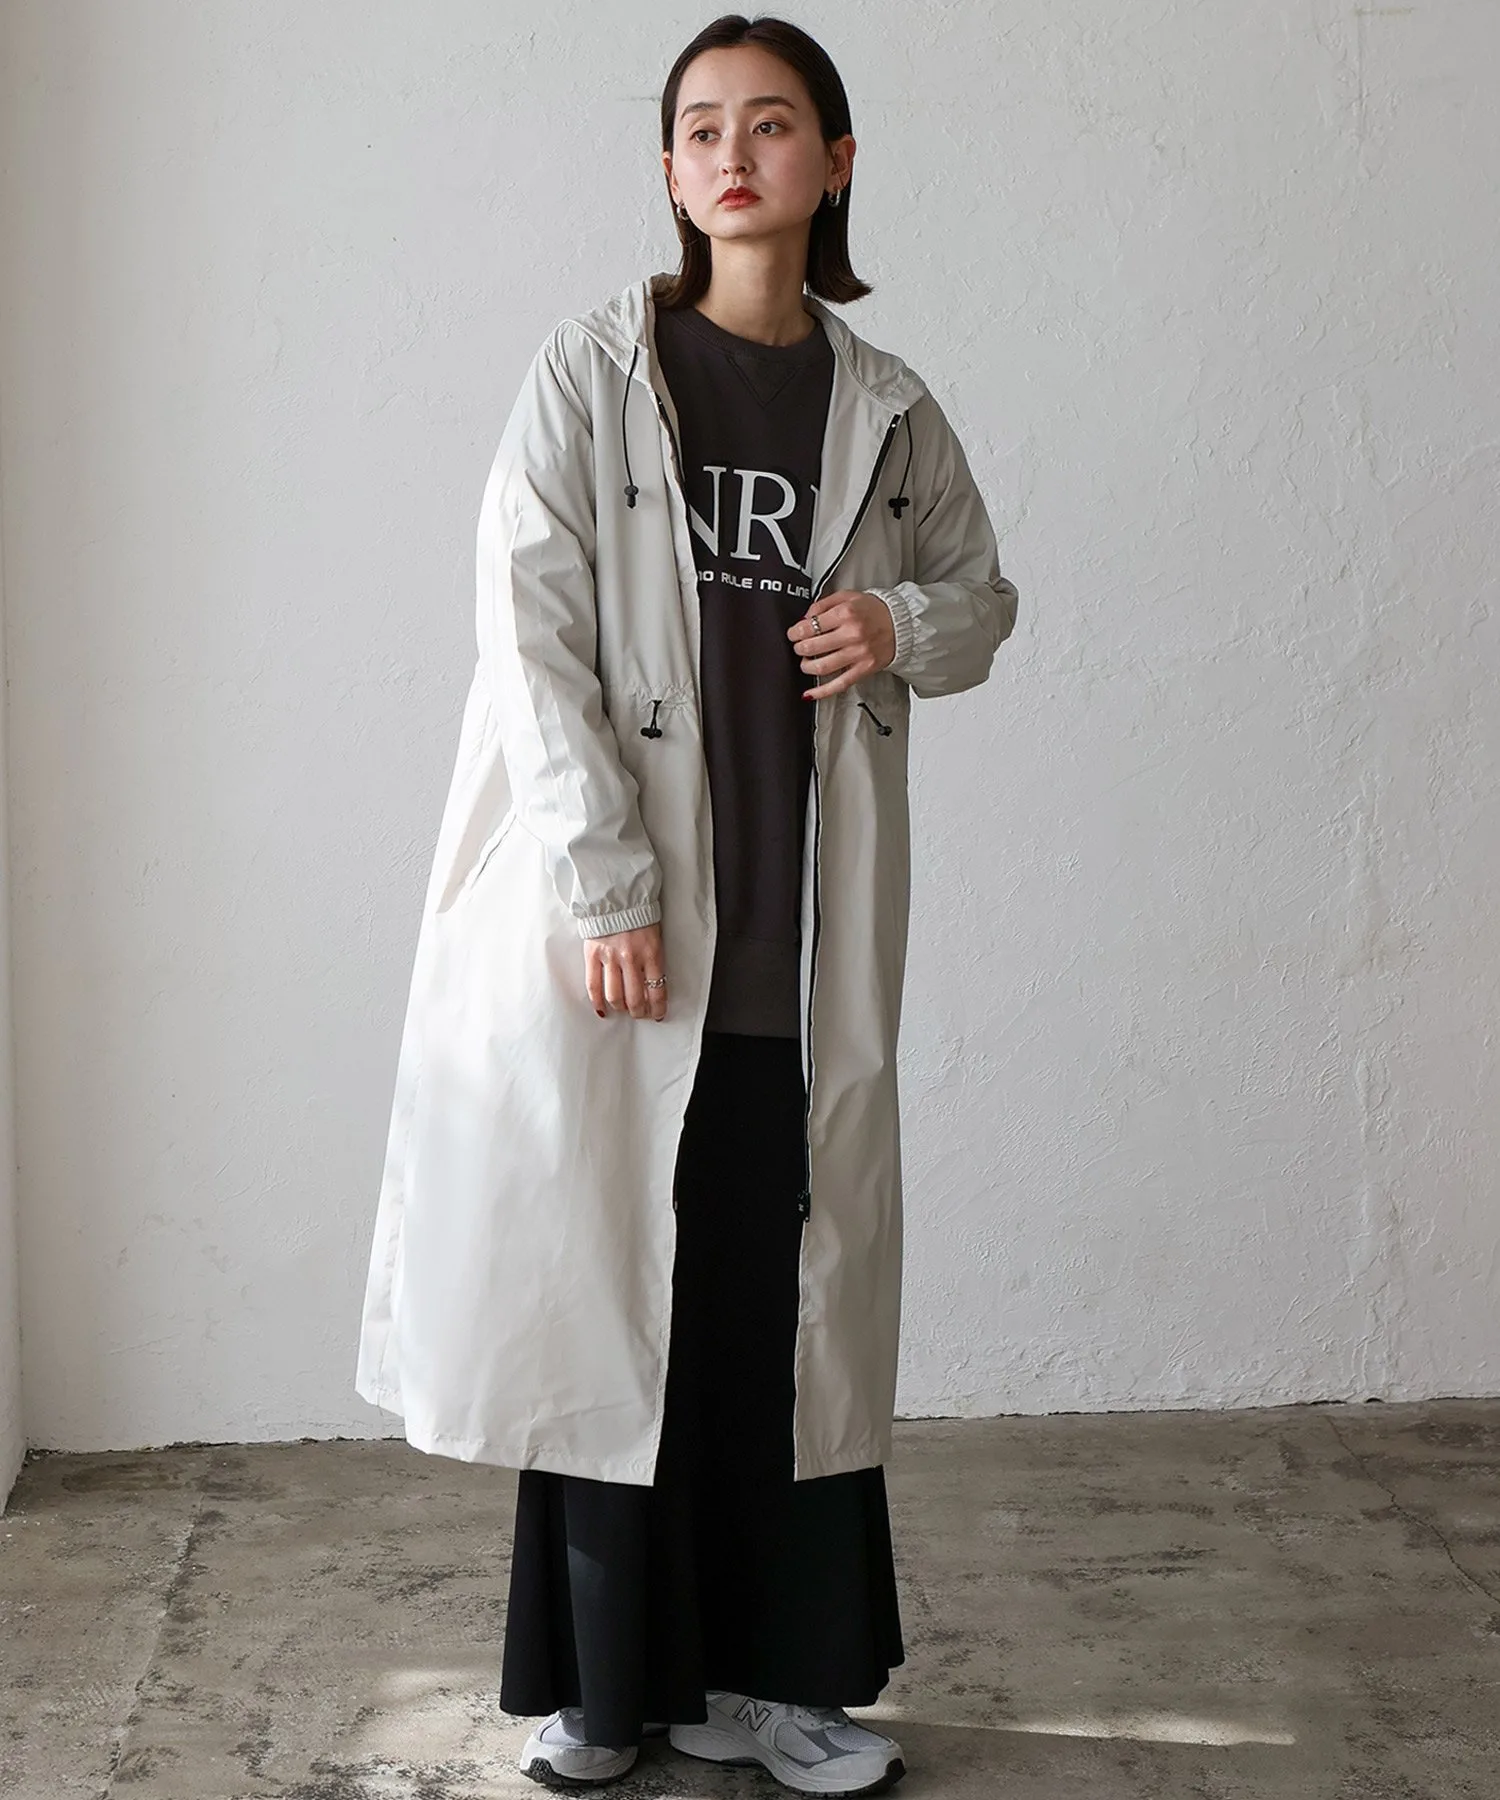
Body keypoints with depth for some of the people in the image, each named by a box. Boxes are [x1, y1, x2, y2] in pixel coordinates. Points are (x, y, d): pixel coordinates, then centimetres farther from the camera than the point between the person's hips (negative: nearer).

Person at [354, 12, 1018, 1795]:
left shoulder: (889, 408, 9)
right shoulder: (588, 374, -1)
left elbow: (982, 591, 22)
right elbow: (534, 643, -8)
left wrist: (906, 627, -2)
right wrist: (607, 890, -15)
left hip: (807, 927, 3)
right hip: (618, 911, -3)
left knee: (793, 1280, 7)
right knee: (606, 1273, 3)